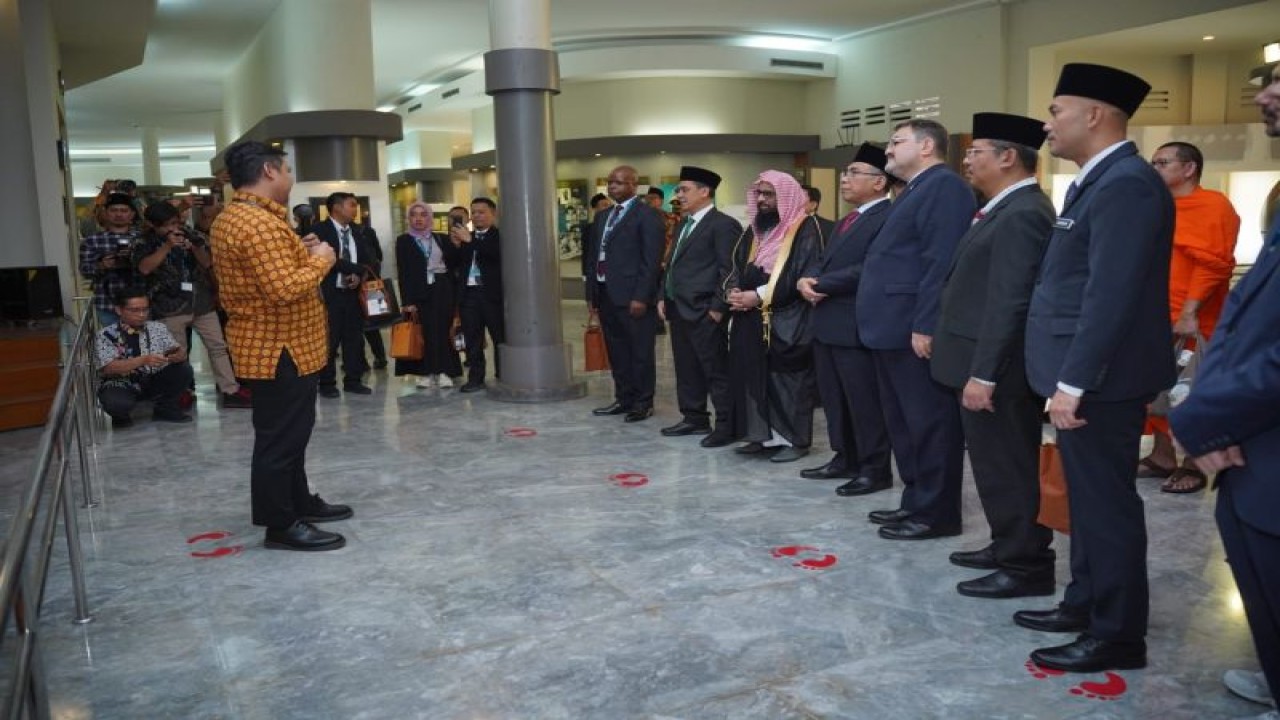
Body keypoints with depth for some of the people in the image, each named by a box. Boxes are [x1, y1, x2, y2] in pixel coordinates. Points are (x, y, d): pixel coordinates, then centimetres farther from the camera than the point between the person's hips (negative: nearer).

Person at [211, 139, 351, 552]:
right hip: (280, 349, -11)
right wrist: (320, 260, -15)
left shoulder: (232, 218, 12)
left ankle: (299, 501, 33)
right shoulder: (258, 223, -23)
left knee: (290, 432, 20)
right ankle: (281, 525, 7)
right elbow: (285, 289, -30)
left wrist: (300, 253, 10)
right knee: (280, 436, -2)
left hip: (270, 345, 11)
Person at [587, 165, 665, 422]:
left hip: (633, 297, -7)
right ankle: (624, 399, 23)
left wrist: (641, 297, -18)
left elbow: (652, 260, -13)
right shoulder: (603, 216, 17)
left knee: (640, 353, 2)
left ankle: (643, 402, 13)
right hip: (606, 295, 8)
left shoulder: (647, 215, -7)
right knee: (617, 352, 14)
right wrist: (591, 292, 12)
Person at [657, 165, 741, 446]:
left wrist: (717, 308, -17)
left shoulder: (723, 225, -10)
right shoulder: (684, 225, 19)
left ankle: (727, 425, 5)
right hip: (678, 309, 9)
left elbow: (728, 271, -15)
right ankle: (694, 418, 25)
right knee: (686, 369, 15)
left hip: (704, 312, -9)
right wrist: (663, 297, 14)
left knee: (717, 370, -2)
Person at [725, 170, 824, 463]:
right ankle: (763, 436, 15)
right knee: (754, 376, 6)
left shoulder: (805, 229, -7)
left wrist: (759, 296, -19)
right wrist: (734, 290, -6)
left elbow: (802, 275, -17)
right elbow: (738, 266, 17)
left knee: (787, 380, -3)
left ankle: (795, 439, 6)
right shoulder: (754, 231, 16)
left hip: (787, 321, -7)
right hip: (753, 319, 7)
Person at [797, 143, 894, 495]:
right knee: (834, 397, 17)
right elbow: (824, 261, 18)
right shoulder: (849, 220, 20)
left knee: (865, 401, 0)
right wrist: (807, 279, -5)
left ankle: (875, 469, 11)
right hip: (828, 322, 10)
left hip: (857, 325, -10)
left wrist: (821, 285, -16)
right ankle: (845, 458, 30)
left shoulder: (889, 218, -15)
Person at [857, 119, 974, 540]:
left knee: (929, 422, -2)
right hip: (894, 329, 11)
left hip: (916, 330, -11)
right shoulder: (915, 191, 22)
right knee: (903, 423, 16)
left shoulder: (945, 186, -11)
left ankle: (936, 513, 6)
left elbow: (942, 262, -21)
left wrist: (924, 326, -24)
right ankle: (916, 502, 26)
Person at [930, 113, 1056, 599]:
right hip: (985, 365, 10)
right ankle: (1009, 548, 31)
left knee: (1009, 468, 0)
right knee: (997, 464, 18)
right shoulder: (1010, 209, 14)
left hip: (997, 370, -10)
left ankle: (1027, 567, 11)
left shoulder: (1022, 213, -18)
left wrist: (983, 375, -24)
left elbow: (1009, 303, -24)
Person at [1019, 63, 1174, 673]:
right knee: (1088, 499, 18)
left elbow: (1111, 295, -24)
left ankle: (1118, 635, 13)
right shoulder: (1100, 181, 15)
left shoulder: (1126, 183, -18)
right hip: (1081, 376, 10)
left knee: (1107, 504, 0)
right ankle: (1085, 604, 32)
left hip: (1099, 381, -10)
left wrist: (1073, 382, -23)